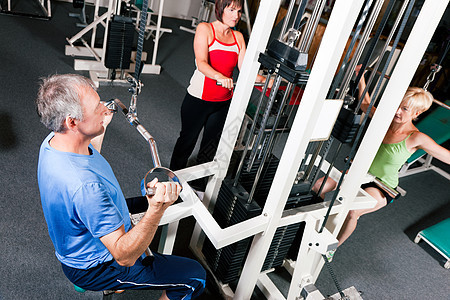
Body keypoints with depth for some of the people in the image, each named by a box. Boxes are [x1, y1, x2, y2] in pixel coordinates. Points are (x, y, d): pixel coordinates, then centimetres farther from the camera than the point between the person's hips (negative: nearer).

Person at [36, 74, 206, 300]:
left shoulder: (53, 141, -13)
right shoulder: (84, 187, -43)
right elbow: (124, 256, -36)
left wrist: (101, 127, 11)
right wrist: (157, 210, -51)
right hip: (94, 268, -8)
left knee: (146, 203, 29)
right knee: (195, 275, -6)